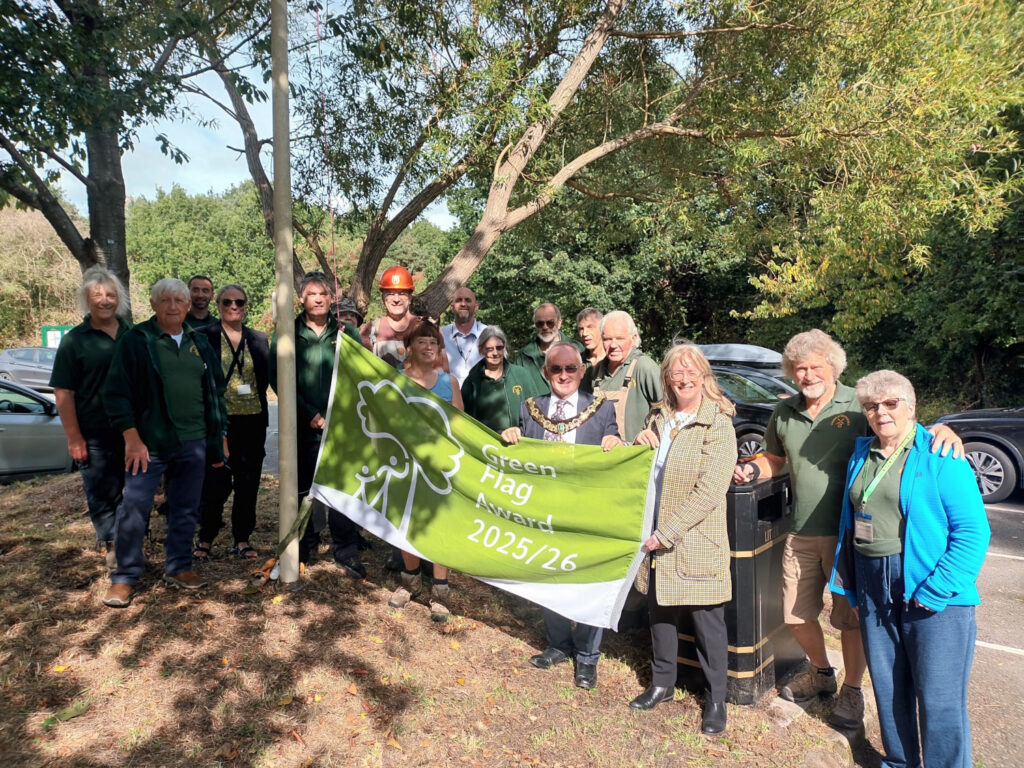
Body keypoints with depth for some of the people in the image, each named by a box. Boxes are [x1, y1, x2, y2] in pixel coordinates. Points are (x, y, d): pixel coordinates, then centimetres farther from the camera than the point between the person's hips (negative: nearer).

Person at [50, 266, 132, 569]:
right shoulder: (75, 340, -4)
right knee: (102, 495, 6)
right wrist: (74, 438, -11)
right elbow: (64, 392, -6)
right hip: (95, 436, -3)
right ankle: (112, 546, 20)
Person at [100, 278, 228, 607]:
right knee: (133, 510, 0)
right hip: (148, 443, -4)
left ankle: (178, 567, 26)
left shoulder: (199, 343, 11)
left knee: (186, 510, 11)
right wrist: (132, 438, -13)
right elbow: (116, 393, -7)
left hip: (193, 443, 4)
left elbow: (215, 391, 16)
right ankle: (124, 576, 15)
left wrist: (220, 435, 12)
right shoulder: (135, 340, -4)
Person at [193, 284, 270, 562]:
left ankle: (242, 539, 21)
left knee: (248, 482, 8)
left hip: (252, 421, 3)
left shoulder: (259, 339, 9)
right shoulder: (203, 336, 1)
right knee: (215, 482, 0)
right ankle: (205, 539, 19)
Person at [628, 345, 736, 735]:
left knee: (707, 622, 7)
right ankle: (662, 683, 37)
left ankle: (716, 699, 26)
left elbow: (708, 493, -19)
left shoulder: (717, 426, -13)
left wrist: (666, 534, -18)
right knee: (660, 613, 18)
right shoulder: (657, 417, 6)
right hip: (655, 539, 6)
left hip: (696, 543, -5)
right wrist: (639, 445, -1)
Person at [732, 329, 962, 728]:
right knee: (796, 613, 15)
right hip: (802, 534, 5)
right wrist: (751, 469, -2)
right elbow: (774, 458, 18)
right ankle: (821, 672, 42)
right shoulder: (784, 413, 6)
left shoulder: (859, 405, -10)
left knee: (851, 618, 9)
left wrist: (942, 430, -30)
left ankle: (852, 691, 32)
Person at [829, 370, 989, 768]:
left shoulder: (940, 458, -9)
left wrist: (935, 592, -18)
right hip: (873, 587, 6)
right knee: (888, 687, 16)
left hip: (932, 592, -5)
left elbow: (973, 531, -13)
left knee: (938, 698, 1)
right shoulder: (861, 455, 9)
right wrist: (845, 581, 13)